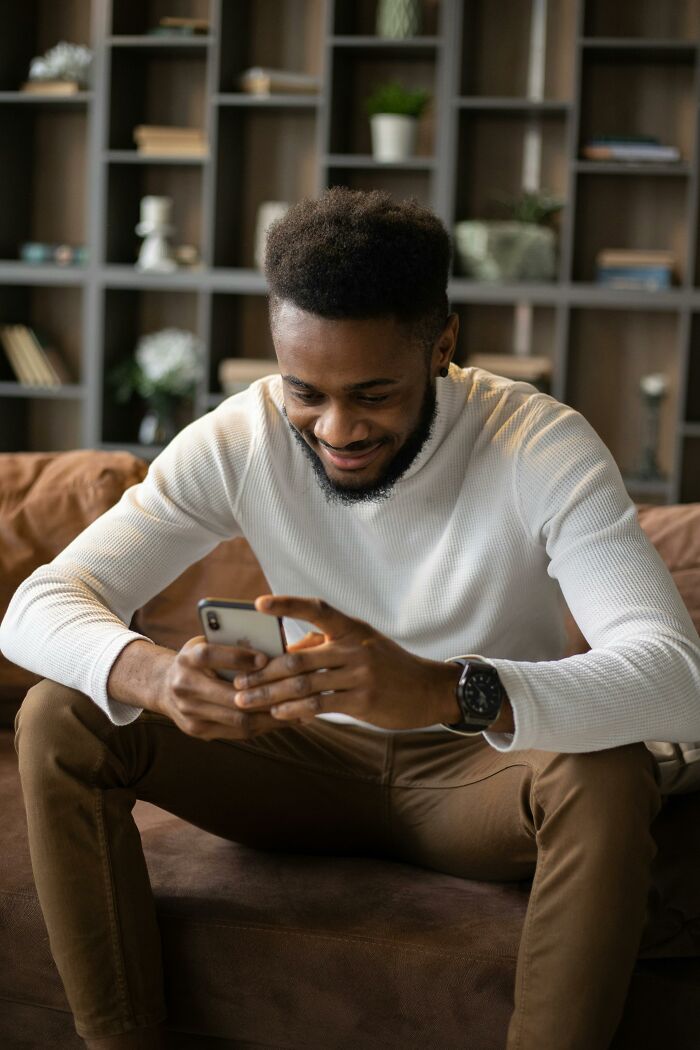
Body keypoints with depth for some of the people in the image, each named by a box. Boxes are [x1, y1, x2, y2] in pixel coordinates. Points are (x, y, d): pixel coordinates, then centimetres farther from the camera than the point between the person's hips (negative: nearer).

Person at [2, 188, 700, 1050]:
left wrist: (444, 690, -55)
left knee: (611, 779, -36)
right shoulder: (238, 441, -14)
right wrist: (149, 674, -44)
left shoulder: (541, 445, -23)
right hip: (312, 758, 3)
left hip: (476, 770, -2)